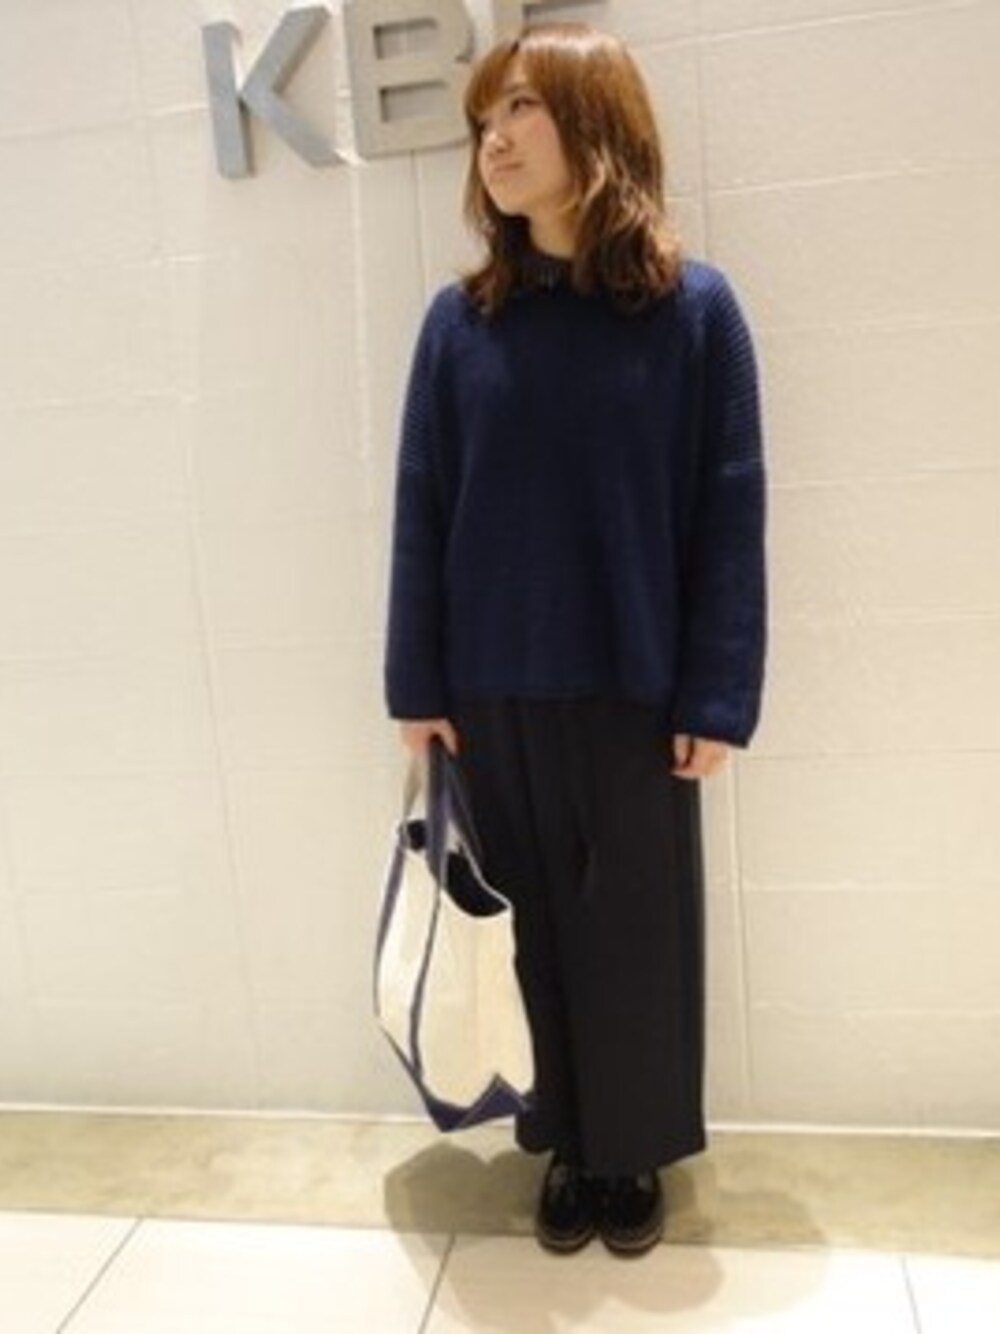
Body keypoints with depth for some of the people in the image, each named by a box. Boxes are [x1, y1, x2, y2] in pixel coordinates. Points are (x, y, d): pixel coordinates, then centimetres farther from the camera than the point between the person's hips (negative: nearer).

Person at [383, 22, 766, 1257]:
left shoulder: (692, 307, -4)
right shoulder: (461, 320, 2)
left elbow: (729, 513, -5)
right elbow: (421, 509, 2)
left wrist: (717, 696, -8)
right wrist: (418, 682, 0)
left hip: (635, 691, -1)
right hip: (496, 691, 2)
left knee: (639, 928, 11)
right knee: (542, 925, 14)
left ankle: (636, 1152, 34)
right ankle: (572, 1145, 35)